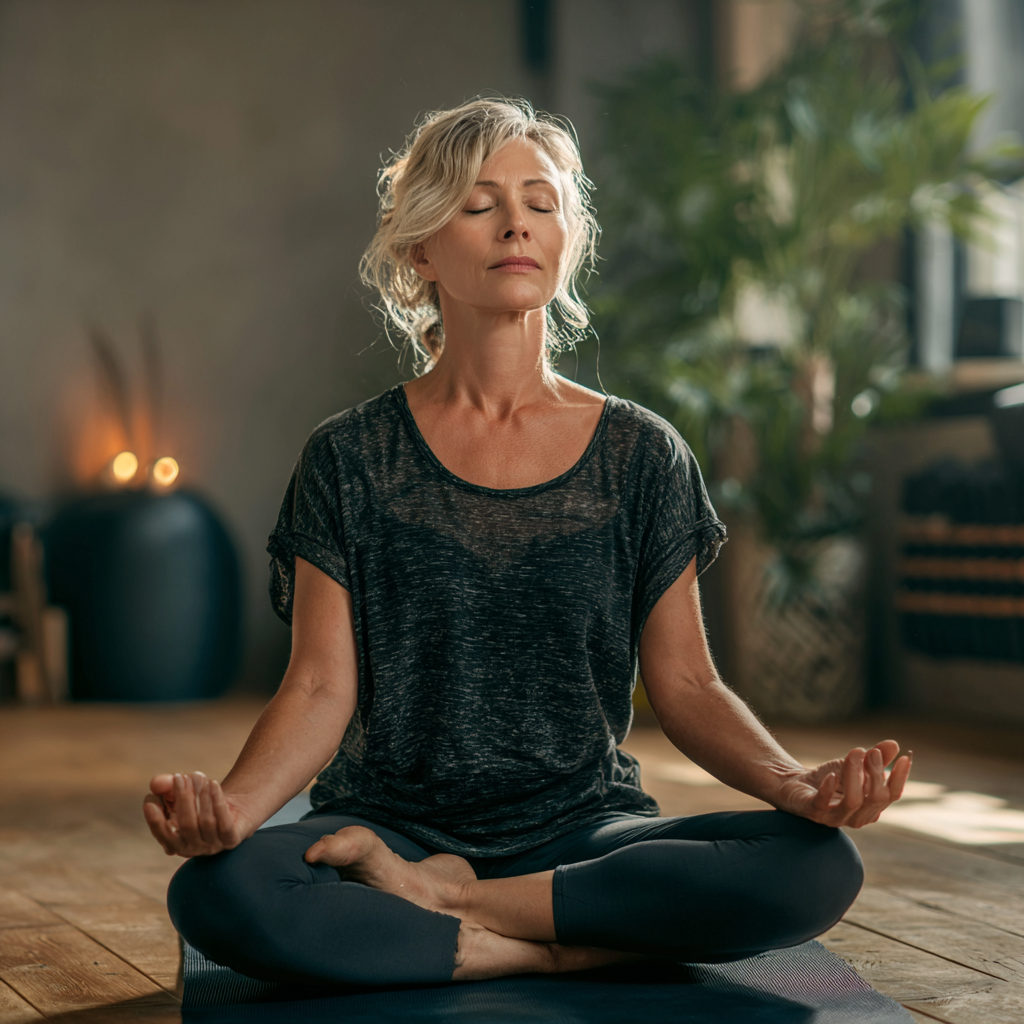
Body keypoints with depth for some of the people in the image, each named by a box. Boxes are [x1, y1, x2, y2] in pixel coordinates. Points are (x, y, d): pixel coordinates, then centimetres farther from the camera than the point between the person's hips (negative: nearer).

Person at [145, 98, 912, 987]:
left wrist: (793, 782, -16)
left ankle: (436, 897, -16)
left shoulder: (641, 455, 6)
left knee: (818, 867, -28)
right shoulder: (350, 459, 3)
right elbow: (320, 688, -3)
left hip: (585, 829, 2)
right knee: (217, 894, -33)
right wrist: (234, 803, -24)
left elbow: (685, 686, 4)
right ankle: (568, 948, -18)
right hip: (394, 824, -1)